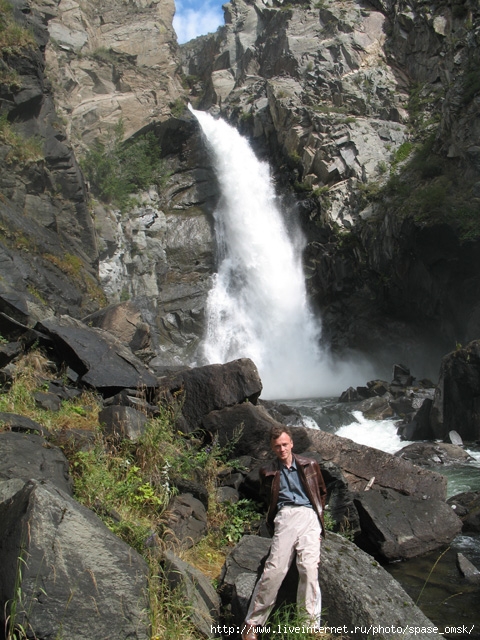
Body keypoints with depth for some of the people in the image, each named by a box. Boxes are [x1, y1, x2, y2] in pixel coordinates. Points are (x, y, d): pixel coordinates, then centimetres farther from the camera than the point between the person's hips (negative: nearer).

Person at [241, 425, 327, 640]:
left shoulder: (309, 466, 17)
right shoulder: (268, 472, 18)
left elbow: (322, 491, 26)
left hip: (309, 515, 0)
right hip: (284, 516, 0)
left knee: (309, 568, -17)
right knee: (275, 569, -14)